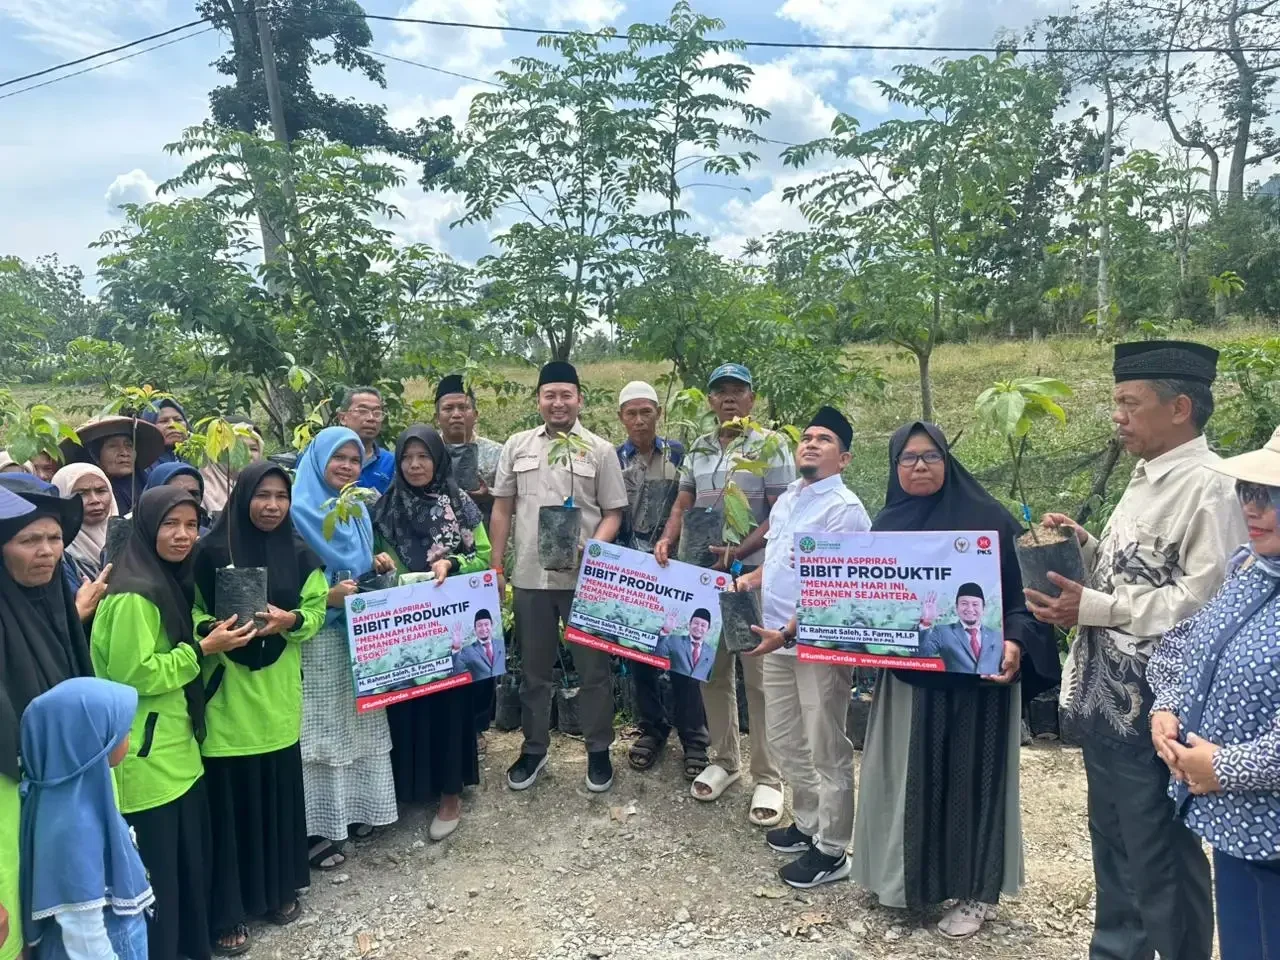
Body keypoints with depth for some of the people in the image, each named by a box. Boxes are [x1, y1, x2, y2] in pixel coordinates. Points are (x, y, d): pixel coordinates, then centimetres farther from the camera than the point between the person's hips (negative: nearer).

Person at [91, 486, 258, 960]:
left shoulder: (170, 582, 12)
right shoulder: (134, 593, -19)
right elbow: (135, 674, -21)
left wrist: (210, 641, 8)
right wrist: (202, 649, -16)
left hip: (176, 749, 10)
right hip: (147, 756, -10)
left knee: (191, 859, 18)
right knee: (157, 872, 3)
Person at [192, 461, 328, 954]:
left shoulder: (300, 555, 4)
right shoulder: (210, 552, -7)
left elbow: (316, 611, 4)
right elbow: (189, 613, -2)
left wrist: (289, 620, -15)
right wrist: (211, 631, -21)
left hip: (277, 696, 3)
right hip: (225, 695, -3)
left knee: (279, 795, 12)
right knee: (230, 800, 3)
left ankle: (280, 890, 31)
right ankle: (228, 910, 19)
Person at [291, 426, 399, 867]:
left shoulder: (358, 509, 11)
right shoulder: (299, 511, -12)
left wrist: (376, 562, 1)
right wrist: (327, 597, -27)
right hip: (318, 635, -7)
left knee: (360, 722, 14)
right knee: (320, 728, -2)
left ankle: (358, 806, 28)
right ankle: (317, 826, 7)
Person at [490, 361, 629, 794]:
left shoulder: (601, 450, 1)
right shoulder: (516, 446, 6)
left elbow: (613, 512, 1)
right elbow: (502, 508, 9)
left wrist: (591, 548, -17)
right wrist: (495, 566, 5)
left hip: (583, 577, -2)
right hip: (530, 576, 2)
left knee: (593, 667, 7)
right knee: (534, 668, 14)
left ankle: (598, 750, 23)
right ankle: (534, 748, 30)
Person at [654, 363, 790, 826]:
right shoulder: (698, 449, 13)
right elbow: (683, 506, 15)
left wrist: (739, 550, -21)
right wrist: (666, 540, -5)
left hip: (755, 572, -5)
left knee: (759, 675, -2)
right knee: (712, 670, 11)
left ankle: (767, 777, 9)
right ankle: (724, 759, 27)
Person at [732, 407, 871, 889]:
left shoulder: (843, 509, -14)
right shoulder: (787, 499, 12)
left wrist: (788, 633, -26)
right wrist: (751, 579, 6)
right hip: (777, 639, 9)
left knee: (826, 750, 4)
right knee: (785, 739, 19)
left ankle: (831, 851, 18)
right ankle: (808, 823, 37)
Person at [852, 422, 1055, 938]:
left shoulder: (987, 518, -7)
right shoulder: (888, 523, 5)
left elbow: (1021, 589, -8)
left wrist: (1015, 641, -23)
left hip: (976, 673, -3)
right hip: (906, 674, 4)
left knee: (971, 775, 7)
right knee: (908, 775, 10)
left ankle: (977, 890, 23)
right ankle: (912, 876, 28)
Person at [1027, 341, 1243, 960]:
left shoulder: (1207, 488, -16)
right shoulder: (1146, 480, 14)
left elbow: (1203, 600, -24)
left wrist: (1094, 608, -22)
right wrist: (1086, 549, 4)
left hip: (1152, 705, -10)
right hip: (1106, 697, 10)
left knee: (1161, 859, 5)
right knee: (1112, 840, 22)